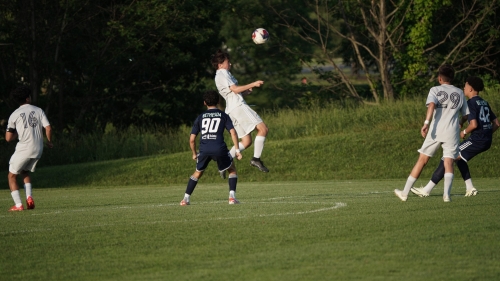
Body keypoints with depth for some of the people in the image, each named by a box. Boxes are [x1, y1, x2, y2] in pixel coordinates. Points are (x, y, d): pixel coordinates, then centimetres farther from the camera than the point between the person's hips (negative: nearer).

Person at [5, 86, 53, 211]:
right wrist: (49, 141, 15)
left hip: (24, 149, -4)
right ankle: (29, 197, 6)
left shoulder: (14, 115, -1)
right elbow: (48, 128, -2)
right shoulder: (38, 110, 5)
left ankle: (18, 204, -4)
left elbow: (8, 138, -2)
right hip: (38, 149, 4)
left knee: (12, 176, 9)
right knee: (25, 172, 26)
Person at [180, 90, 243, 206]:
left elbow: (192, 139, 13)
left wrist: (194, 154, 27)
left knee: (198, 172, 23)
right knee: (232, 169, 20)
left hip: (204, 149, 2)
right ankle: (232, 196, 5)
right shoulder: (223, 116, 13)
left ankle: (186, 198, 15)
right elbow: (233, 132, -1)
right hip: (219, 148, -2)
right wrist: (237, 150, 1)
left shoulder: (200, 118, 17)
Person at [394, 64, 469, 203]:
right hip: (452, 132, 1)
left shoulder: (435, 90, 4)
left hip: (436, 130, -1)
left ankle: (405, 192, 11)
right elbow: (466, 113, 20)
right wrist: (461, 122, 42)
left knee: (422, 160, 5)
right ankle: (447, 194, -22)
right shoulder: (459, 93, 13)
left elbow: (431, 105, -16)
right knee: (448, 162, -2)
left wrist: (426, 123, -25)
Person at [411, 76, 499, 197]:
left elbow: (474, 124, -19)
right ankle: (470, 188, 17)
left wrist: (464, 132, -2)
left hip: (476, 140, -9)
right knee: (459, 157, 26)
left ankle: (427, 190, -8)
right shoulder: (484, 103, 18)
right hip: (486, 141, 9)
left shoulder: (471, 103, -8)